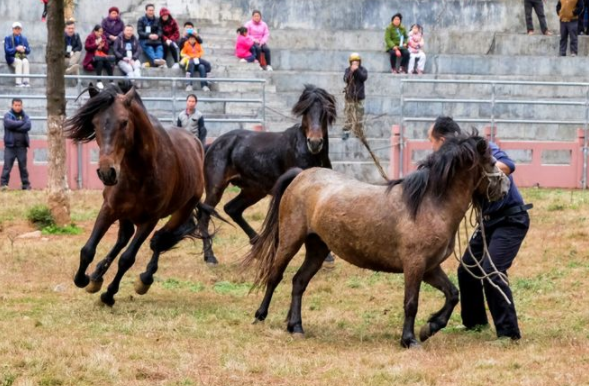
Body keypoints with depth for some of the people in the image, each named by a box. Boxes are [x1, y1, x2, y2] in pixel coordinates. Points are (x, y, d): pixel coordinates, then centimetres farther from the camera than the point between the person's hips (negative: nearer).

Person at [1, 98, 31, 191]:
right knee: (7, 165, -8)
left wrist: (15, 127, -12)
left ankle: (26, 184, 11)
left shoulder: (25, 116, 10)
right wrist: (22, 123, -9)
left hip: (22, 146, 2)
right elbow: (9, 124, -18)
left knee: (23, 166, 6)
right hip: (10, 145, -2)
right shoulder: (8, 115, 3)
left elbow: (28, 126, -7)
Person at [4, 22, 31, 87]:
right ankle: (18, 82, -40)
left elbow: (28, 50, 8)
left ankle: (26, 81, -38)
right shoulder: (8, 38, 4)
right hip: (12, 58, -3)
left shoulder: (24, 39, 14)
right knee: (19, 62, -35)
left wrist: (24, 49, -15)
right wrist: (16, 49, -20)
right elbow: (7, 51, -6)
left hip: (22, 57, 3)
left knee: (25, 61, -32)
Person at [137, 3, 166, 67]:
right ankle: (155, 60, -64)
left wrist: (157, 35, -18)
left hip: (156, 39, 3)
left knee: (160, 47, -30)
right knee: (149, 48, -35)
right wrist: (149, 35, -21)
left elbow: (160, 31, 7)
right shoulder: (141, 20, 8)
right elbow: (140, 32, -3)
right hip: (144, 40, -3)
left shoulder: (157, 20, 16)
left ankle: (160, 59, -59)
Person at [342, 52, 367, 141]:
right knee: (348, 114, -5)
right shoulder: (348, 70, 4)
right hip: (349, 97, 0)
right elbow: (346, 79, -12)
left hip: (359, 97, 0)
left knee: (359, 116, 2)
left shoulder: (362, 70, 3)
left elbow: (364, 77, -16)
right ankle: (346, 132, -1)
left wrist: (357, 70, -24)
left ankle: (358, 133, 10)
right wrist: (351, 72, -27)